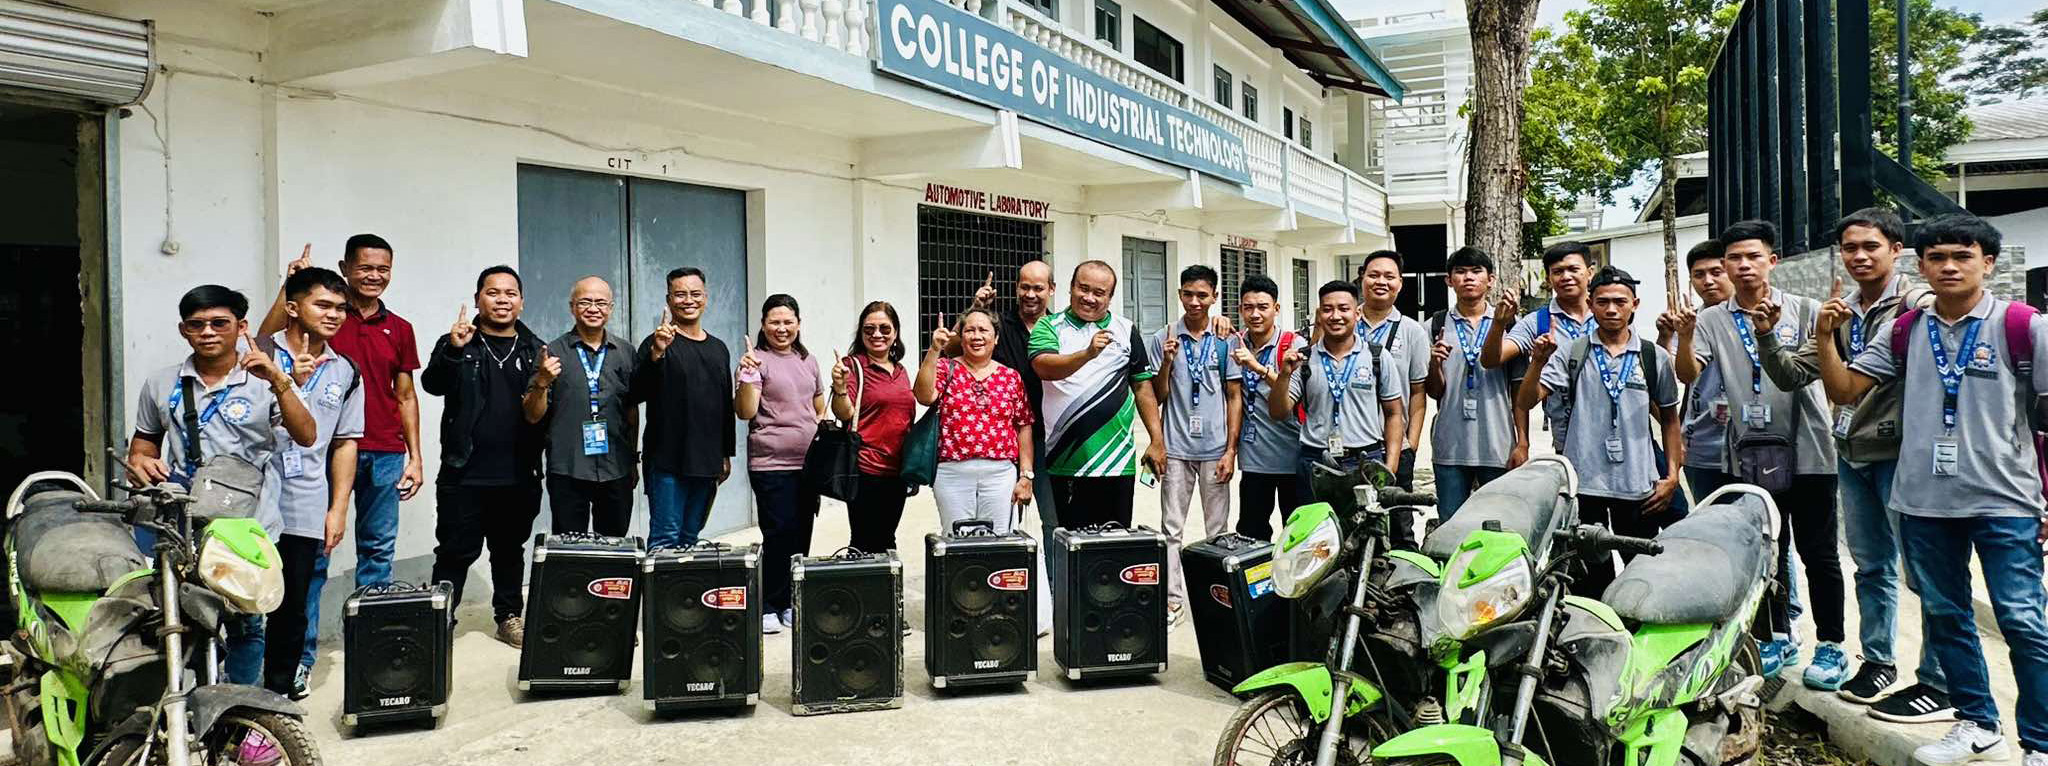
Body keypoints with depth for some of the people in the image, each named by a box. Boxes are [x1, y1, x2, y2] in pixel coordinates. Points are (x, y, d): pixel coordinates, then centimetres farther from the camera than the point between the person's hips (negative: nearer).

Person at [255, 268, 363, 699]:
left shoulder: (345, 372, 12)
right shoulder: (259, 354, 0)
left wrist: (338, 508, 8)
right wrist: (291, 382, -15)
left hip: (306, 512, 3)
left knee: (293, 607, 10)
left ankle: (279, 688, 22)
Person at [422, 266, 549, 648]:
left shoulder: (536, 350, 9)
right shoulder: (456, 344, 1)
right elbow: (433, 384, -16)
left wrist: (543, 385, -16)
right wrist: (454, 351, -33)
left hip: (517, 475, 3)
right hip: (465, 473, -3)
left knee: (510, 550, 14)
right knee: (455, 552, 2)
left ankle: (510, 616, 25)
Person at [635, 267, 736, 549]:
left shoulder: (718, 349, 15)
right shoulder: (658, 343, -3)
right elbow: (637, 393, -16)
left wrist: (726, 455, 19)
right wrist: (656, 353, -30)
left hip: (707, 463, 6)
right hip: (667, 461, -5)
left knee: (691, 536, 10)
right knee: (666, 537, -7)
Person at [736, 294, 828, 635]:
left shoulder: (808, 361, 14)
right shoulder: (757, 360, -4)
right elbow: (745, 413, -12)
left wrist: (823, 432, 9)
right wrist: (747, 377, -25)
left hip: (808, 462, 6)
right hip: (771, 463, -6)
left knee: (802, 534, 9)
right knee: (778, 535, -7)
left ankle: (791, 605, 19)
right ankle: (768, 607, 4)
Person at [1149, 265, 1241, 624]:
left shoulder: (1226, 341, 2)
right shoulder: (1163, 339, 1)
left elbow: (1235, 397, 4)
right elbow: (1158, 397, 3)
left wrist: (1231, 450, -3)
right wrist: (1167, 362, -15)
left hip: (1216, 449, 0)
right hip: (1176, 449, 0)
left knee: (1217, 529, 8)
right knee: (1171, 529, 3)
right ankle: (1173, 599, 10)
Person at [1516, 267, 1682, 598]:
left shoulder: (1655, 357, 7)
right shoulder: (1570, 352, 2)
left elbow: (1669, 417, 14)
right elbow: (1525, 402, -6)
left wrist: (1672, 475, 6)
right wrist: (1539, 363, -23)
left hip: (1638, 485, 2)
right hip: (1583, 484, -1)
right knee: (1590, 578, 4)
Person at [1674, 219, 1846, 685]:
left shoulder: (1803, 310, 0)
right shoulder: (1712, 320, 5)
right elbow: (1688, 375, -7)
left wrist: (1769, 333, -28)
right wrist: (1685, 336, -28)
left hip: (1806, 449, -2)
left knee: (1818, 553, 4)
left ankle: (1831, 645, 16)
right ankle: (1778, 638, 28)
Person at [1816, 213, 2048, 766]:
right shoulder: (1902, 333, 8)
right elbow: (1843, 391, 7)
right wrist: (1827, 338, -8)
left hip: (2003, 499, -4)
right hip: (1924, 501, 5)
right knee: (1945, 616, 14)